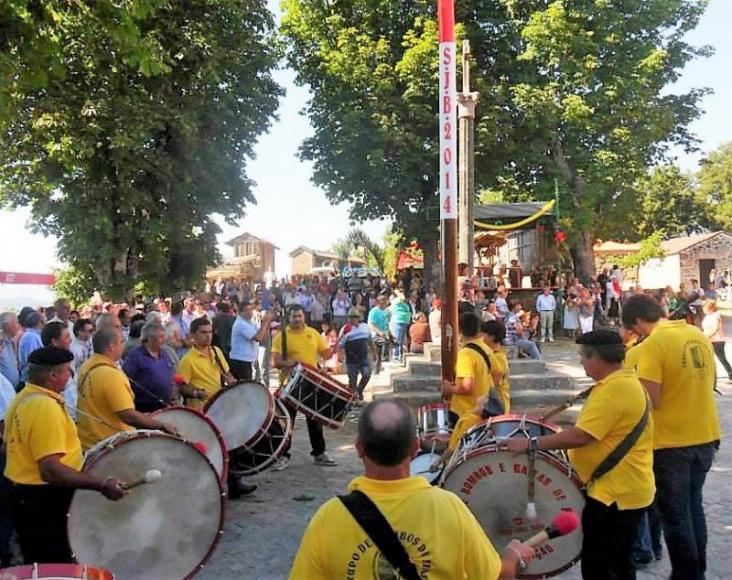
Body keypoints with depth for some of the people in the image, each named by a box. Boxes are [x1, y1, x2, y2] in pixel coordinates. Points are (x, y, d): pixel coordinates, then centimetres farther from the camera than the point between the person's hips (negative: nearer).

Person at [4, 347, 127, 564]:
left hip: (24, 494, 10)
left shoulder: (23, 399, 7)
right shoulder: (46, 407, -25)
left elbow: (11, 444, 19)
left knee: (39, 570, 21)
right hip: (44, 502, -10)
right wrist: (102, 484, -32)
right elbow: (51, 470, -31)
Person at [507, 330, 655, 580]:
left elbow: (580, 436, -27)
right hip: (625, 489, 11)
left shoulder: (615, 388, -22)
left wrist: (531, 444, -22)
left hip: (615, 492, -11)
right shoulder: (625, 381, 11)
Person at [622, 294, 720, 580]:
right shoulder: (698, 335, 5)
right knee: (693, 507, 22)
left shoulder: (653, 344, -18)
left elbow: (650, 400, -22)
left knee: (675, 515, 7)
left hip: (672, 441, -7)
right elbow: (708, 382, 16)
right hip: (705, 436, 8)